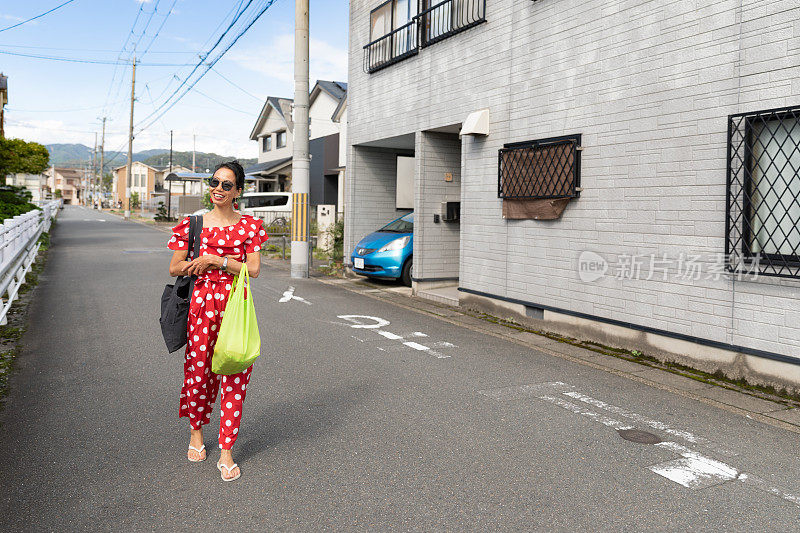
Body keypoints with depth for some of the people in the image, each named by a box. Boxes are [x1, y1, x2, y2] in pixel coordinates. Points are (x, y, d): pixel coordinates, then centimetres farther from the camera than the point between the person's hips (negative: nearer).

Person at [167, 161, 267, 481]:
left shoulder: (249, 226, 3)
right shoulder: (192, 224, 5)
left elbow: (254, 269, -5)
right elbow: (174, 268, 6)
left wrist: (217, 261, -13)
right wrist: (200, 261, -11)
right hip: (201, 303, 1)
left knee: (235, 376, -1)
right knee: (199, 370, 7)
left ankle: (226, 452, 9)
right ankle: (196, 430, 36)